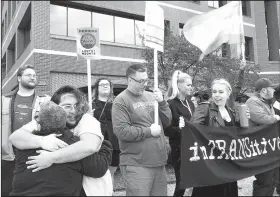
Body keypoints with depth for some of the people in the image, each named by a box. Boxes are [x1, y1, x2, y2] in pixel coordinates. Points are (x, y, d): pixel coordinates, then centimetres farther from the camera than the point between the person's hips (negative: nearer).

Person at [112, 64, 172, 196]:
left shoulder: (150, 96, 9)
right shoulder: (121, 101, -8)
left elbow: (167, 121, 10)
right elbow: (121, 131, -18)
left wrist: (162, 102, -5)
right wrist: (149, 131, -13)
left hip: (159, 162, 6)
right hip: (136, 165, -6)